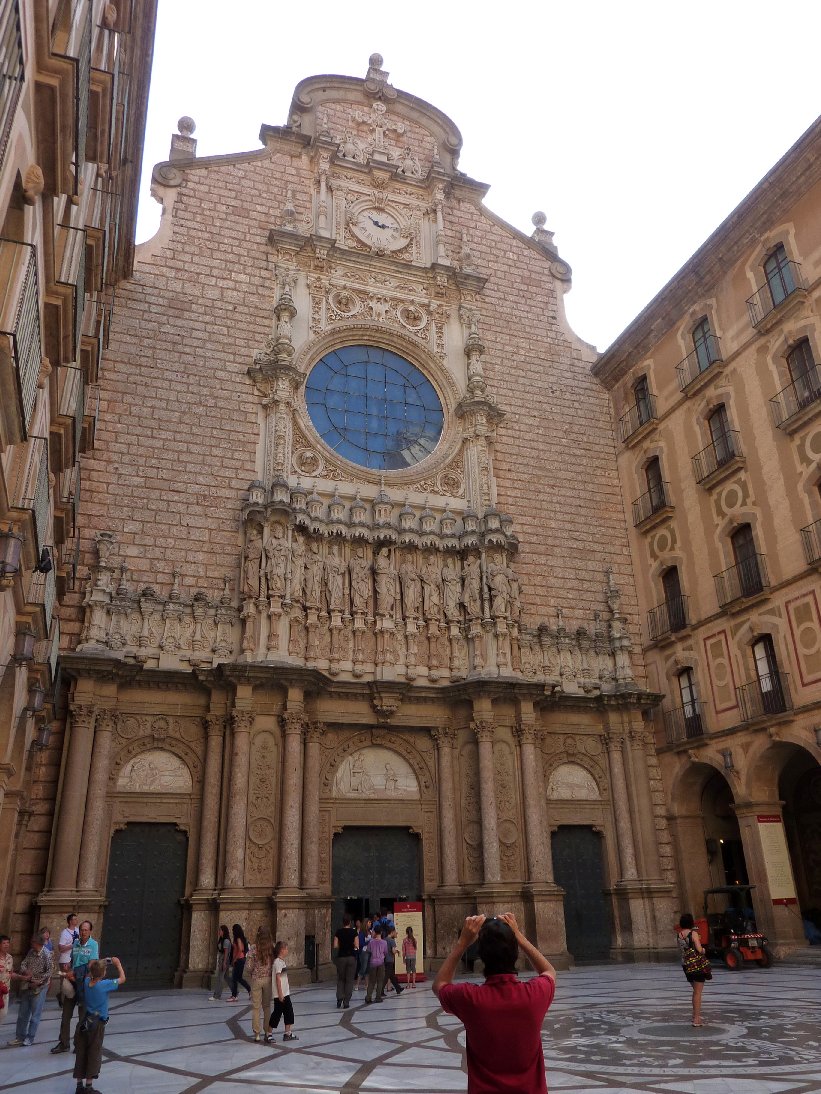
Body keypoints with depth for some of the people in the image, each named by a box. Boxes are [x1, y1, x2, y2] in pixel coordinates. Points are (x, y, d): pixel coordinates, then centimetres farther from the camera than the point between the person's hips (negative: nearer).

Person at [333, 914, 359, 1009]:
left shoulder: (339, 932, -2)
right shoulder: (353, 931, -4)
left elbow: (335, 946, -4)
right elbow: (357, 946, -7)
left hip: (341, 957, 1)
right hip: (351, 957, -1)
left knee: (340, 979, 14)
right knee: (349, 980, 7)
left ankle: (339, 998, -1)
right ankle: (346, 1002, 5)